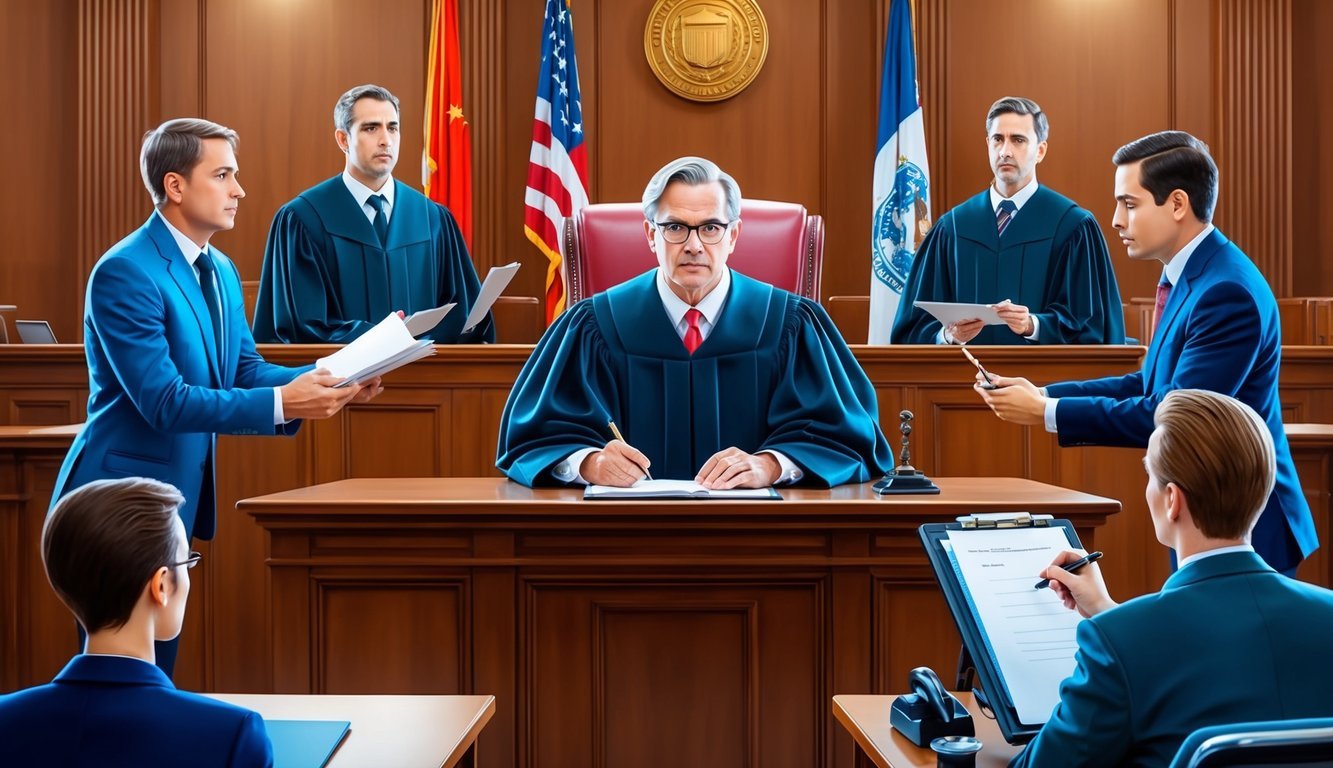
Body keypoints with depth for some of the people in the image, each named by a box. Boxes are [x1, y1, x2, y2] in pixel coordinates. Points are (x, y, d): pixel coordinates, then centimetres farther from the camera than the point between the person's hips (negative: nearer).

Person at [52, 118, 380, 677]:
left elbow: (247, 368, 7)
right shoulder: (124, 272, -19)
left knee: (157, 671, 18)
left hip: (177, 500, 9)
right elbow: (162, 401, -25)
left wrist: (328, 381, -11)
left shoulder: (220, 271, 9)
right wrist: (282, 404, -31)